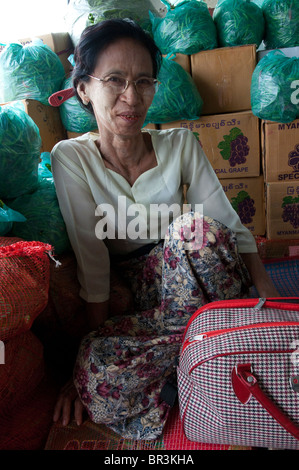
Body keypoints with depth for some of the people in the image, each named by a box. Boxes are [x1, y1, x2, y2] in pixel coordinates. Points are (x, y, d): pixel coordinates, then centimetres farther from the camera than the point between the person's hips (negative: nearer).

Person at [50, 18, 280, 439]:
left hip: (197, 281, 0)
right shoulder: (72, 158, -10)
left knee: (193, 226, -33)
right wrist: (90, 356, -14)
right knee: (98, 374, -29)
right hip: (138, 294, 0)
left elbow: (231, 226, -8)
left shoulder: (181, 144, -6)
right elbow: (91, 257, -14)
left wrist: (275, 305, -18)